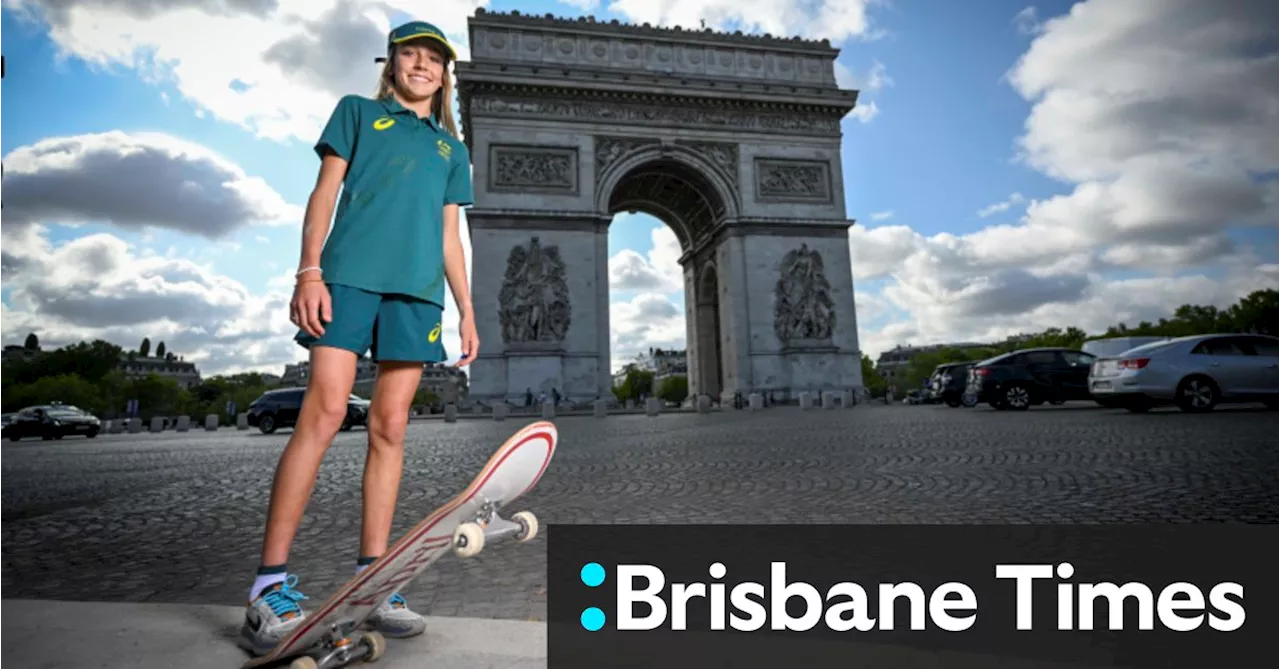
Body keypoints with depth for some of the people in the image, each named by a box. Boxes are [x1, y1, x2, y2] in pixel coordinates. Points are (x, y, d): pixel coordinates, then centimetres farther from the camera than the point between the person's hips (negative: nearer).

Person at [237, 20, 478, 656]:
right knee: (324, 413, -14)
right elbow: (324, 193, 8)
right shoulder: (357, 111, 19)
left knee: (390, 427, -1)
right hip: (350, 273, -3)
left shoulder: (451, 149, 26)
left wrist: (466, 309, 12)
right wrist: (309, 271, -6)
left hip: (417, 289, 3)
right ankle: (270, 583, -7)